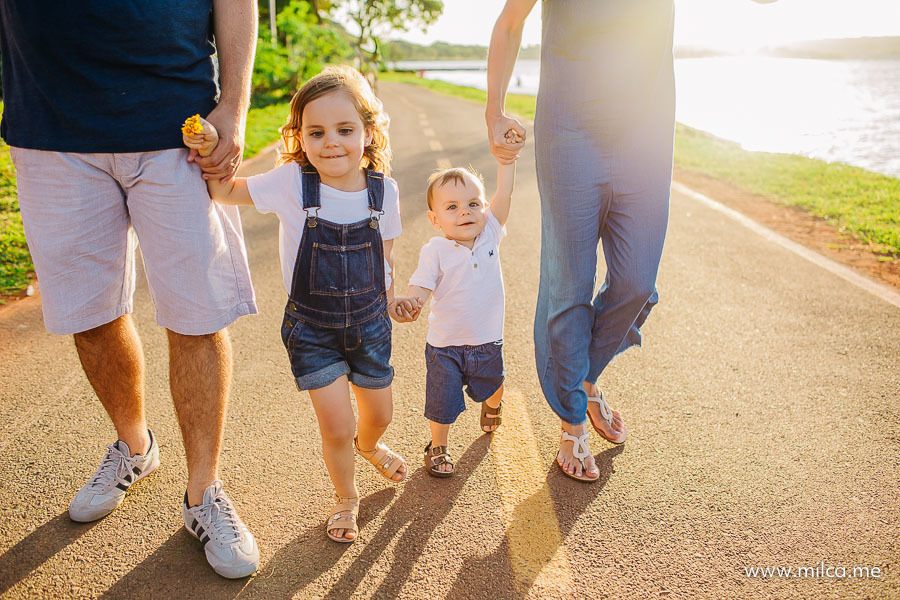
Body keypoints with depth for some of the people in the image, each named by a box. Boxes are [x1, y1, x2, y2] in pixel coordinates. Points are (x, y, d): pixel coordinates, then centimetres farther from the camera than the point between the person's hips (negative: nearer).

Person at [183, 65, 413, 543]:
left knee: (379, 414, 20)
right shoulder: (291, 183, -16)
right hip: (311, 327, -2)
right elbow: (226, 191, -4)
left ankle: (368, 446, 58)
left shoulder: (383, 189, -9)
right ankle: (345, 496, 30)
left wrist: (390, 298, 9)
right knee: (336, 428, -3)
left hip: (369, 321, 3)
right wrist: (210, 152, -21)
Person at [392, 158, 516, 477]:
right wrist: (410, 302, -44)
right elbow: (421, 285, -23)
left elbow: (504, 193, -11)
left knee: (493, 387, 27)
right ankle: (438, 447, 36)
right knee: (443, 401, 8)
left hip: (488, 342, 4)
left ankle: (492, 406, 64)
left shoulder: (489, 234, -8)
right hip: (445, 345, -3)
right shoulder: (435, 250, -18)